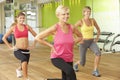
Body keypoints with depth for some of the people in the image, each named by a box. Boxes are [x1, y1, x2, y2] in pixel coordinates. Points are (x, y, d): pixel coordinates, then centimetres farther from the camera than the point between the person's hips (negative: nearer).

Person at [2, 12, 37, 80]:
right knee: (24, 59, -37)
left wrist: (33, 45, 5)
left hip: (26, 50, 3)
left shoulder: (27, 27, 3)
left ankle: (19, 69, 55)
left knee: (25, 68, 16)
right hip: (18, 50, -3)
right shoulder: (13, 27, 0)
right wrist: (10, 47, 1)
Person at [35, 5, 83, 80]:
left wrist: (73, 42, 3)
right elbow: (38, 38, -12)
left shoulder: (72, 27, -3)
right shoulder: (55, 28, -15)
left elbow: (80, 36, 18)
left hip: (69, 58, 6)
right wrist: (51, 45, -10)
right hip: (57, 57, -5)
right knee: (70, 71, -32)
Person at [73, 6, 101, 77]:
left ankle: (95, 71, -14)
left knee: (98, 53, -29)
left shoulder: (93, 20, 2)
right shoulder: (80, 22, -9)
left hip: (92, 42, 3)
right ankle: (76, 64, 41)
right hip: (83, 43, -3)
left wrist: (97, 38, 6)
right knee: (83, 63, 3)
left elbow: (98, 29, 19)